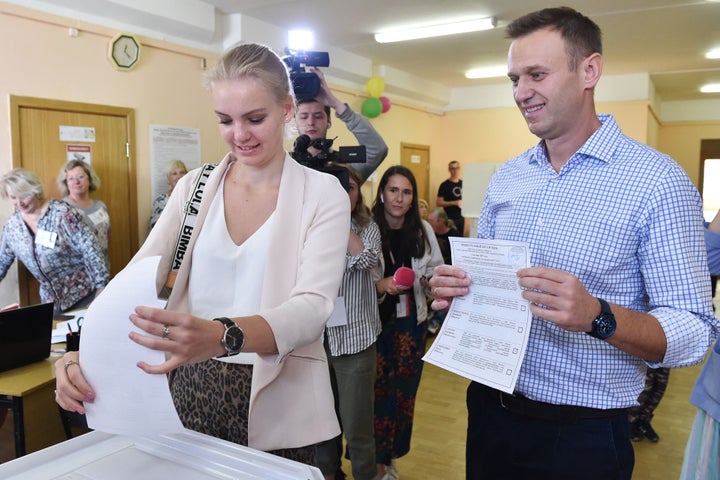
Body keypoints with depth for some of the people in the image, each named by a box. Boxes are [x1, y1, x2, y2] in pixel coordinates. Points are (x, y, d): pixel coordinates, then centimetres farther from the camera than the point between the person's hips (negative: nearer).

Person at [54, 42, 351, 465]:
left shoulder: (322, 192, -7)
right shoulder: (194, 187, 3)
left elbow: (313, 305, -20)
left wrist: (223, 336, -38)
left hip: (277, 399, -2)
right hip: (192, 388, 3)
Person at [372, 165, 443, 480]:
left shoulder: (423, 230, 0)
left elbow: (436, 271, 10)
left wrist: (431, 281, -11)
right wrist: (380, 286, -27)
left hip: (411, 321, 4)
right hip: (375, 322, -4)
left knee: (404, 391, 14)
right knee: (378, 392, 2)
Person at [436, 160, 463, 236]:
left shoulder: (463, 183, 8)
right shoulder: (445, 185, -7)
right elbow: (438, 203, -12)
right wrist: (454, 203, -19)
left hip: (461, 217, 5)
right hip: (450, 218, -5)